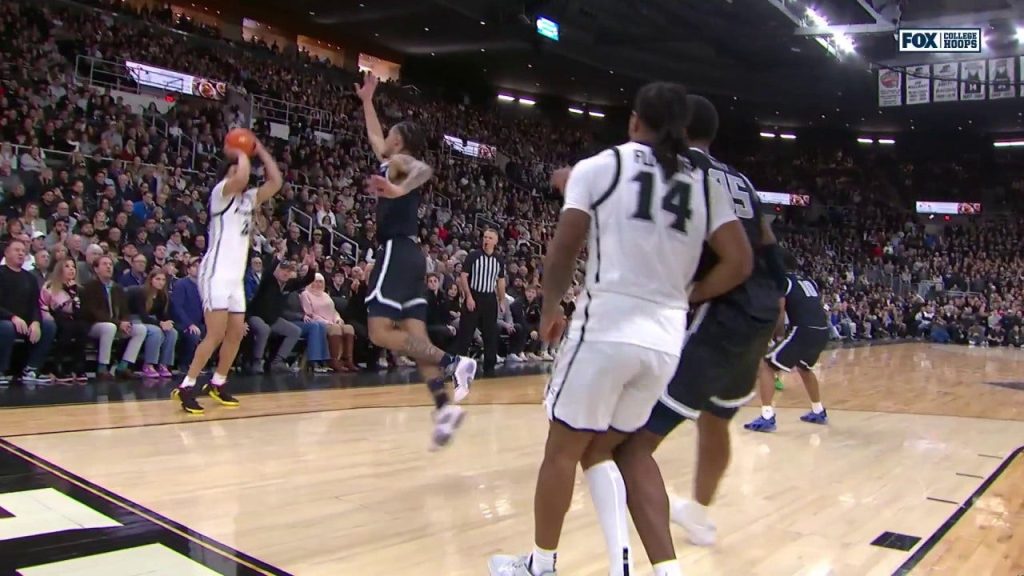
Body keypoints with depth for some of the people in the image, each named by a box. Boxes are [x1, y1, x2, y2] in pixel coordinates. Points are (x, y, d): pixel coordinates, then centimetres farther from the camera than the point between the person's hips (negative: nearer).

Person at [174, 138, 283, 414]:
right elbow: (240, 179, -27)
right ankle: (186, 387, -6)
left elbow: (276, 182, 12)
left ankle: (217, 384, 23)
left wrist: (260, 151, 12)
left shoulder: (248, 199, 17)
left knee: (236, 333, 10)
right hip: (216, 273, -8)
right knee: (216, 334, -13)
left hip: (236, 276, 8)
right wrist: (241, 153, -9)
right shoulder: (221, 192, -5)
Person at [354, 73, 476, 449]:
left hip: (397, 252, -9)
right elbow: (373, 135, 43)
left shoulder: (399, 162, -1)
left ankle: (453, 363, -22)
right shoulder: (392, 163, 25)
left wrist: (399, 189, -42)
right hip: (409, 254, 9)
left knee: (380, 332, -15)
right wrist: (366, 101, 48)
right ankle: (443, 408, -9)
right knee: (415, 335, 0)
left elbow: (425, 170, -26)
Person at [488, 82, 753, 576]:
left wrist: (549, 311, 12)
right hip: (666, 339, 5)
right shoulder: (707, 183, 11)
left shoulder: (597, 167, 1)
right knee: (600, 449, 21)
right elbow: (740, 263, 3)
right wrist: (684, 298, 16)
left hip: (606, 327, -5)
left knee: (563, 448, 13)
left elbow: (562, 252, -3)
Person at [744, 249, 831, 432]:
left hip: (803, 331, -7)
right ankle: (819, 412, 40)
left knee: (766, 366, 2)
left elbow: (780, 315, -6)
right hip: (822, 332, 8)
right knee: (803, 367, 35)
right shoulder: (809, 282, 24)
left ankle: (767, 417, -8)